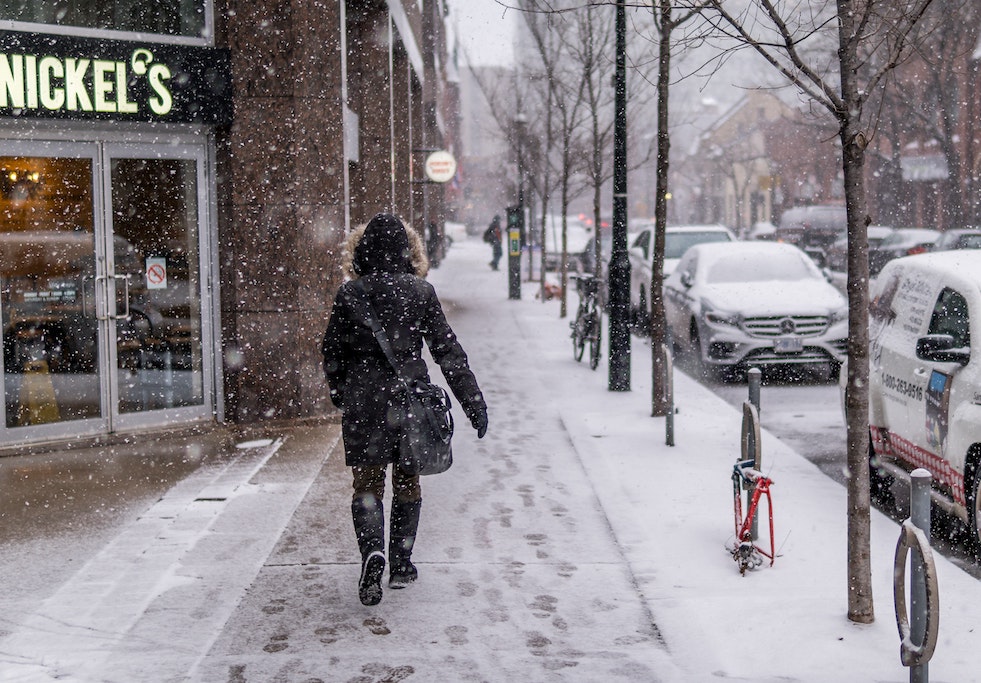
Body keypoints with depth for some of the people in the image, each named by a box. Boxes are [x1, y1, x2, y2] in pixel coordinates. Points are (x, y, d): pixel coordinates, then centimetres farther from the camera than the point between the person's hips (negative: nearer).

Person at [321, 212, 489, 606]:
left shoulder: (349, 293, -3)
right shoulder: (421, 292, -3)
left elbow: (332, 353, 3)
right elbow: (447, 350, -3)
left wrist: (340, 396, 20)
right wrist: (473, 401, -1)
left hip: (363, 402, -1)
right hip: (409, 398, 1)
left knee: (367, 485, 5)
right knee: (407, 483, 15)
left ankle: (373, 552, -19)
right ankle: (400, 564, 20)